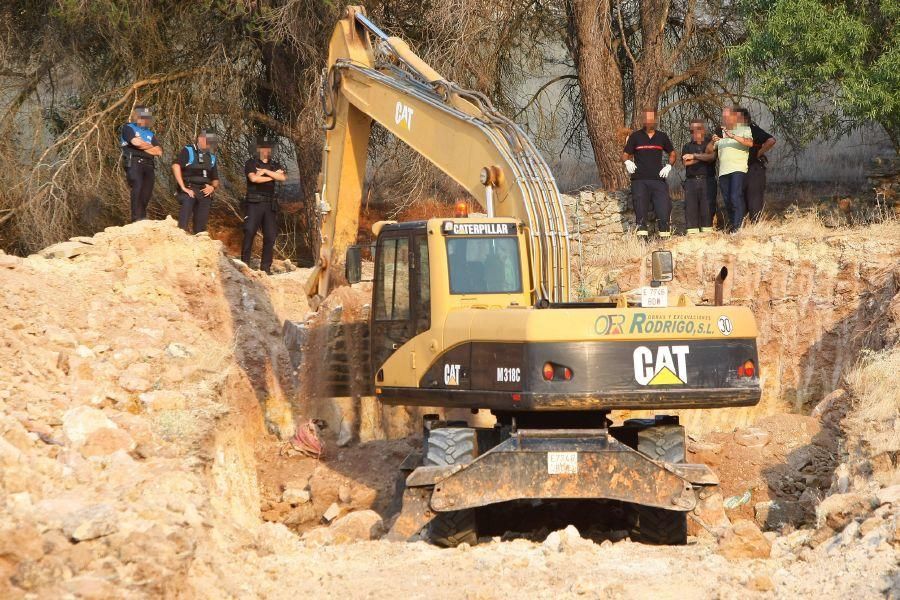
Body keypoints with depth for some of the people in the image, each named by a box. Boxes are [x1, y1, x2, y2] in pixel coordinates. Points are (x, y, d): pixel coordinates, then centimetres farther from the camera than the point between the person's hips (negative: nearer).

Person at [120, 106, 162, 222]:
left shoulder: (150, 133, 26)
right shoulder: (128, 128, 8)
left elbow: (159, 152, 11)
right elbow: (136, 142, -12)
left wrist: (142, 146, 0)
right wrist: (150, 146, 6)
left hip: (148, 165, 6)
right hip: (134, 163, -6)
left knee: (147, 192, -1)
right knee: (137, 187, -22)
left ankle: (142, 216, 7)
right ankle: (137, 218, -27)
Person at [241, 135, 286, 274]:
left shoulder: (274, 165, 17)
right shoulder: (251, 163, 4)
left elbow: (282, 177, -3)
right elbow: (253, 178, -15)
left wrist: (265, 171, -9)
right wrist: (273, 176, -5)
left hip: (269, 205, 4)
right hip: (254, 203, -4)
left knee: (270, 236, 1)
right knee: (249, 233, -11)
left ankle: (266, 266, 5)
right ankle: (244, 264, -10)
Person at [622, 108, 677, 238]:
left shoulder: (662, 137, 11)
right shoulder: (635, 136, 6)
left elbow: (672, 153, 23)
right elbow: (625, 154, 10)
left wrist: (669, 166, 6)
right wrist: (627, 162, -12)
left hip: (658, 179, 1)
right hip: (639, 179, -1)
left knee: (664, 207, -6)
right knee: (640, 208, -6)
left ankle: (665, 235, -2)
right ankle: (642, 235, -5)